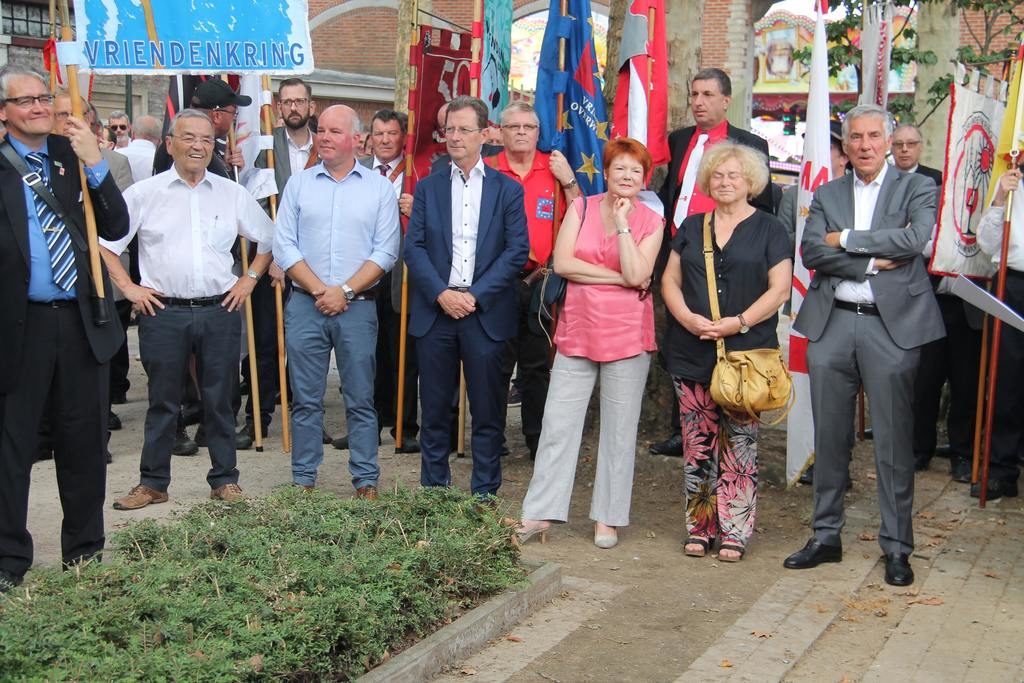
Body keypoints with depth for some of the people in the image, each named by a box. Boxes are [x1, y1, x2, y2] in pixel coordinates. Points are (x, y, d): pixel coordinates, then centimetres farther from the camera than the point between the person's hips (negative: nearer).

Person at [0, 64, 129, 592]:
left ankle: (85, 549, 27)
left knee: (85, 441, 12)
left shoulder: (76, 157, 7)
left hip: (82, 321, 3)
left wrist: (95, 165, -9)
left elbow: (116, 228, -1)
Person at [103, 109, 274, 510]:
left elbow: (269, 239, 18)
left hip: (220, 311, 1)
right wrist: (128, 287, -1)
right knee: (162, 401, 6)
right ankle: (153, 483, 17)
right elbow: (104, 242, 5)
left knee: (220, 399, 8)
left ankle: (225, 480, 18)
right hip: (164, 312, -1)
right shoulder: (144, 194, 2)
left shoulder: (232, 194, 8)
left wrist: (250, 278, 9)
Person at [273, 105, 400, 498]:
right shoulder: (298, 184, 9)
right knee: (305, 399, 5)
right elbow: (284, 246, 3)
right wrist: (319, 290, -7)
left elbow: (386, 251, -1)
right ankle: (303, 480, 13)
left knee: (360, 399, 2)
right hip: (305, 304, 1)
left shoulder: (379, 187, 5)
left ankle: (366, 481, 10)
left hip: (358, 306, -1)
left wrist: (345, 291, -10)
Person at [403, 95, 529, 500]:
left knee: (488, 409, 3)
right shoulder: (427, 187, 10)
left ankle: (485, 493, 14)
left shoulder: (508, 189, 6)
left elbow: (518, 250, -2)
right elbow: (413, 247, 3)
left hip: (486, 313, -1)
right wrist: (441, 293, -11)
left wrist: (475, 295, -11)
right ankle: (433, 490, 19)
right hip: (434, 311, 2)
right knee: (434, 408, 8)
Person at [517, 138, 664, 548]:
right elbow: (562, 263, -7)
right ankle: (538, 514, 10)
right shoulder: (581, 208, 5)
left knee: (619, 429, 6)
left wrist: (622, 223, -11)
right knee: (558, 423, 1)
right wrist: (618, 277, -11)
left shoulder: (651, 222, 3)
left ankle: (608, 518, 18)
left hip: (627, 334, -1)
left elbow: (636, 275, -12)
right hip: (578, 330, 1)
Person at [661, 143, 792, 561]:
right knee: (697, 444, 4)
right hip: (691, 353, 3)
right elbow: (670, 280, 12)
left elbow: (779, 289, -3)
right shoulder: (692, 227, 15)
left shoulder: (768, 229, 5)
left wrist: (739, 322, -15)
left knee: (739, 444, -2)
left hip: (745, 353, -3)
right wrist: (688, 318, -6)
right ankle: (700, 529, 12)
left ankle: (734, 532, 6)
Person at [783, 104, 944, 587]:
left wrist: (846, 239, -9)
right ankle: (825, 536, 21)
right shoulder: (826, 195, 13)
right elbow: (811, 252, -3)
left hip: (891, 325, -3)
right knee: (829, 437, 9)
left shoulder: (916, 189, 5)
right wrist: (874, 260, -12)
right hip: (831, 324, 3)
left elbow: (915, 239, -15)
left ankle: (897, 546, 12)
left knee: (893, 440, 1)